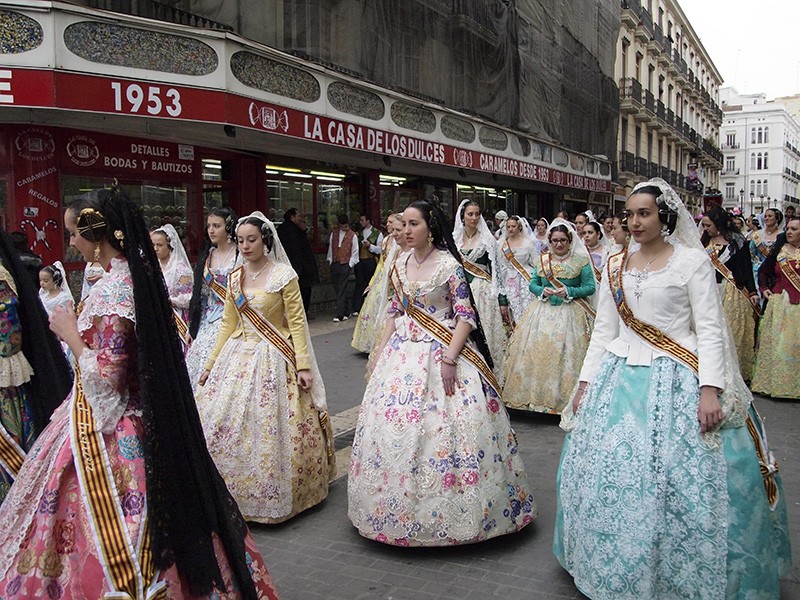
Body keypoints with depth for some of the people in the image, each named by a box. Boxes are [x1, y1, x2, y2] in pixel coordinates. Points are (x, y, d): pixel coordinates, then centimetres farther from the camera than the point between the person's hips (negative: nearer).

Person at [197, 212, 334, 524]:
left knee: (270, 429, -2)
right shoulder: (234, 277, 8)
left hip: (274, 359, -5)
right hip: (238, 357, 6)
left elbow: (297, 323, -9)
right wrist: (211, 363, 13)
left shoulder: (284, 275, -8)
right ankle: (234, 491, 22)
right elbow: (228, 323, 13)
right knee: (224, 423, 5)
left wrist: (304, 365, -13)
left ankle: (272, 496, 18)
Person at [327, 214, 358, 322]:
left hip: (345, 265, -5)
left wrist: (350, 264, -3)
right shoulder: (334, 233, 11)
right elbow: (330, 248, 16)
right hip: (334, 264, 5)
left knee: (341, 290, -9)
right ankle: (346, 312, 20)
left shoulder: (352, 236, -1)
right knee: (337, 289, 8)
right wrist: (330, 261, 11)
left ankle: (340, 315, -9)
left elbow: (354, 252, 2)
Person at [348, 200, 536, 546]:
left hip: (442, 350, -6)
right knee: (394, 425, 8)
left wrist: (449, 358, -20)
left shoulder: (449, 265, -9)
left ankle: (448, 509, 14)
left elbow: (465, 316, -12)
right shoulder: (400, 264, 8)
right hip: (403, 353, 6)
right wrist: (381, 351, 10)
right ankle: (402, 506, 26)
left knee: (441, 427, -5)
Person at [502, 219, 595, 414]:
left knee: (565, 354, -5)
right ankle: (537, 395, 10)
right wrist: (542, 291, -8)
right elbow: (532, 284, 13)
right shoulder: (542, 260, 10)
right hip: (543, 312, 3)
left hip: (570, 313, -3)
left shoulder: (581, 261, 0)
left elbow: (590, 288, -2)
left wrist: (569, 291, -16)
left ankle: (563, 399, 6)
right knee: (537, 352, -1)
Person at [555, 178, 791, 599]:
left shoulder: (692, 260, -2)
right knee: (609, 475, 6)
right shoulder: (615, 265, 10)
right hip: (620, 377, 5)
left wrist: (710, 390, -16)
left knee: (679, 480, -5)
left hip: (676, 381, -4)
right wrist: (586, 382, 9)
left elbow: (710, 331, -6)